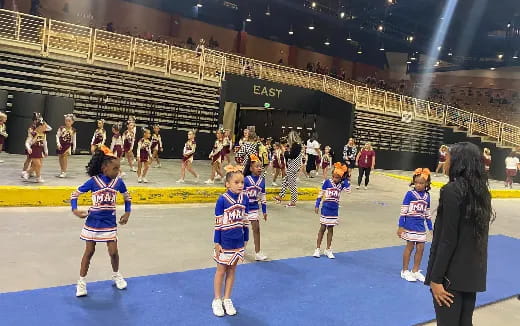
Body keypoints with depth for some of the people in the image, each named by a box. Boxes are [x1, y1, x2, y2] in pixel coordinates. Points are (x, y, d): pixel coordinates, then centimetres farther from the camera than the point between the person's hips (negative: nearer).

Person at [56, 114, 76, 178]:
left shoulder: (73, 130, 0)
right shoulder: (61, 128, 0)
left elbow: (74, 139, 5)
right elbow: (57, 136, -1)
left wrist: (74, 147, 3)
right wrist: (58, 143, -13)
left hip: (68, 145, -2)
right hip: (61, 145, 2)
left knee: (65, 158, -10)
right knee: (60, 158, 10)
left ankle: (64, 172, -3)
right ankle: (61, 171, 24)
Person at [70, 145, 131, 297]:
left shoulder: (118, 182, -5)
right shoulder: (93, 181, -12)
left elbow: (127, 197, 12)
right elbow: (75, 194, -3)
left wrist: (127, 213, 7)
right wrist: (75, 210, -16)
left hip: (110, 223, 2)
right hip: (93, 222, -2)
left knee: (113, 252, 5)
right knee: (89, 252, 9)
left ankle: (116, 275, 32)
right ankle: (81, 281, 24)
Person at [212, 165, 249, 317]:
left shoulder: (244, 198, -3)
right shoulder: (222, 200, -16)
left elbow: (245, 220, 6)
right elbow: (218, 223, -12)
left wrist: (246, 239, 10)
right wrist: (217, 243, -11)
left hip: (238, 242, 4)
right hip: (224, 242, -4)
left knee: (232, 270, 16)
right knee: (221, 271, 11)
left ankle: (227, 299, 31)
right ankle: (217, 300, 28)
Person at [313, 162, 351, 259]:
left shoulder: (341, 184, 0)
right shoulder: (327, 182, -7)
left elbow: (348, 190, -18)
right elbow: (321, 194, -2)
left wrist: (345, 179, -13)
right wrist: (317, 205, -3)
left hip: (334, 210, 2)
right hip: (326, 208, -2)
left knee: (330, 229, 11)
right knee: (322, 228, 5)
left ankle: (328, 250, 21)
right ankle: (318, 249, 13)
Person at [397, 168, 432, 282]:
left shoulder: (427, 196, 5)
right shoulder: (410, 194, -9)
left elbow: (427, 213, 14)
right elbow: (403, 211, -9)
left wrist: (431, 228, 15)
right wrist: (401, 226, -12)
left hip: (421, 227, 5)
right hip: (410, 226, -5)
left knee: (420, 248, 8)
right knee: (410, 247, 4)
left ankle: (415, 271, 25)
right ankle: (405, 271, 18)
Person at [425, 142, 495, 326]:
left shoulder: (453, 190, -17)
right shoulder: (481, 190, 6)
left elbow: (447, 240, -20)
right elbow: (478, 235, 12)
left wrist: (436, 278, -16)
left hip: (452, 273, -8)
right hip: (473, 271, 8)